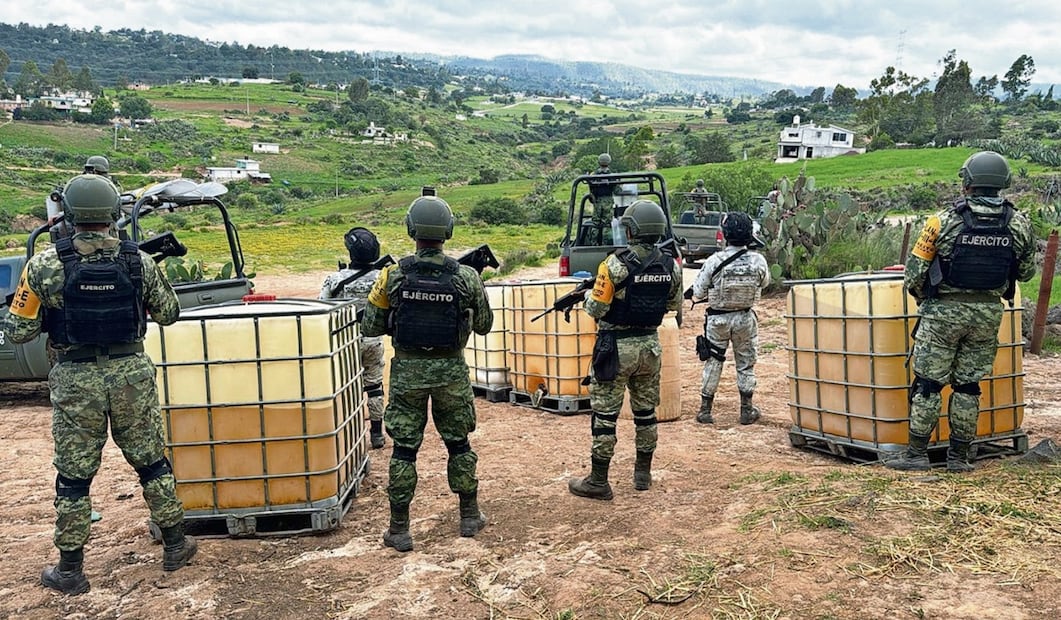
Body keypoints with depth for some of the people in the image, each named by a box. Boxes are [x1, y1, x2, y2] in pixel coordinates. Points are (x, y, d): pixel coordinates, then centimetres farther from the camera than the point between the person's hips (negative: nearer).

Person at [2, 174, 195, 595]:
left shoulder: (45, 266, -10)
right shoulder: (138, 261, -4)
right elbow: (168, 313, 8)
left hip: (76, 380, -1)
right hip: (131, 373, 1)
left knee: (73, 476, 10)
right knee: (151, 462, 16)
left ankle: (70, 570, 20)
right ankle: (175, 545, 25)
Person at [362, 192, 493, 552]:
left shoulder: (392, 276, -9)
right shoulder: (466, 277, -8)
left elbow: (370, 328, -2)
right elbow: (484, 326, 4)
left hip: (408, 371, -1)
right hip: (451, 371, 1)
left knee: (404, 449, 7)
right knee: (458, 444, 17)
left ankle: (399, 530, 12)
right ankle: (470, 516, 27)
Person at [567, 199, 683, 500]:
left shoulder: (616, 264, -18)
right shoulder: (671, 266, -1)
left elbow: (595, 309, -15)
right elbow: (674, 304, 13)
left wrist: (588, 294, 5)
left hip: (616, 347, -5)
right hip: (650, 345, 5)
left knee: (605, 413, 2)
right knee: (646, 410, 17)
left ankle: (598, 481, 7)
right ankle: (643, 473, 27)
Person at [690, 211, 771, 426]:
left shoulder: (714, 261, -19)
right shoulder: (758, 261, -13)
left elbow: (698, 293, -11)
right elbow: (765, 283, 7)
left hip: (718, 319, -1)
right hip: (745, 319, 1)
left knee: (713, 364, 11)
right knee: (746, 364, 16)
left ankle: (705, 410, 16)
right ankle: (747, 410, 22)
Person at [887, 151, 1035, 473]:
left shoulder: (943, 222, -11)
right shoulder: (1019, 224, -2)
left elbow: (914, 274, -8)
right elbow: (1026, 272, 10)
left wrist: (925, 300, 10)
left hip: (944, 311, -3)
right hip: (989, 313, 3)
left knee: (927, 384, 5)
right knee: (968, 385, 12)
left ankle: (916, 454, 7)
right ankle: (959, 457, 17)